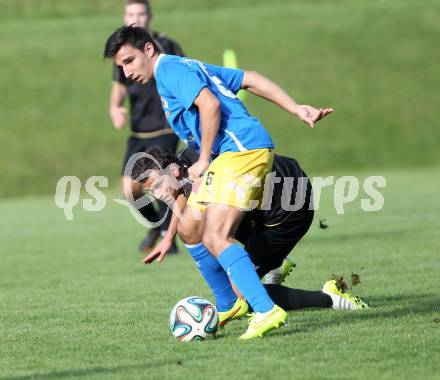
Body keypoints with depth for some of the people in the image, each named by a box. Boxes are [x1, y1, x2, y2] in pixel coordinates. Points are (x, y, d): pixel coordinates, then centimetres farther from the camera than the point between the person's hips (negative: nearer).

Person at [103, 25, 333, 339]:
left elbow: (210, 105, -18)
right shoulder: (190, 67, 27)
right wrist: (297, 109, 17)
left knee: (215, 239, -18)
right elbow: (250, 80, 23)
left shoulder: (169, 68, -3)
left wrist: (204, 161, -10)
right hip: (255, 149, 10)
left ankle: (267, 311, -28)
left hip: (240, 150, -10)